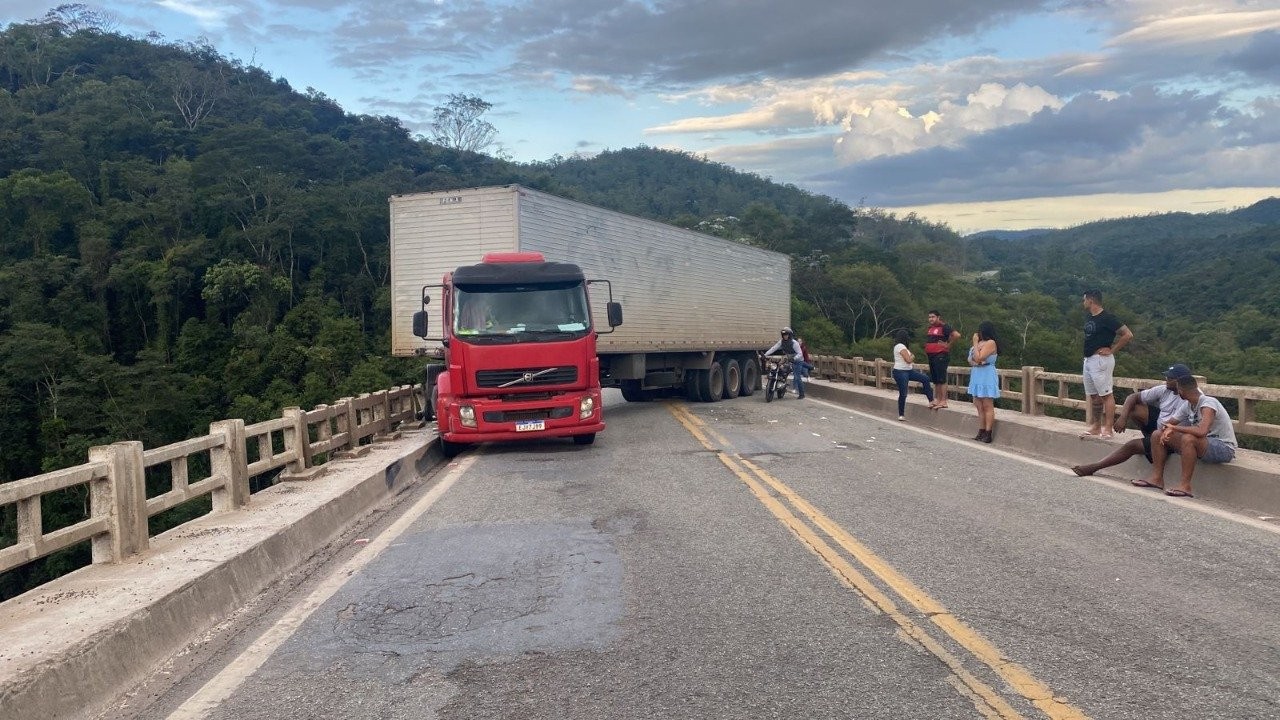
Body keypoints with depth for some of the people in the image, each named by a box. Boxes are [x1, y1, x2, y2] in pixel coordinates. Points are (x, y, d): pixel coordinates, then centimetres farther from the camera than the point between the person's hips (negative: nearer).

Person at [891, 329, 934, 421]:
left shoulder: (897, 346, 16)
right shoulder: (901, 346, -16)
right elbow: (908, 360, -20)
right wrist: (912, 357, 1)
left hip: (908, 371, 11)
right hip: (900, 372, -11)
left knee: (925, 378, 4)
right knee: (903, 394, -6)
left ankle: (931, 401, 7)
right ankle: (901, 415, 4)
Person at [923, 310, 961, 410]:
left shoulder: (944, 327, -10)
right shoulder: (929, 328, 15)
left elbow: (957, 335, -22)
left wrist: (948, 344, -14)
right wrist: (926, 351, 18)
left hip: (941, 356, -9)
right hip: (931, 356, 9)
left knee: (941, 379, -9)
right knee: (935, 379, 11)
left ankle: (943, 401, -9)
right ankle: (939, 399, 17)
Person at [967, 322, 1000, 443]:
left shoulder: (991, 343, -11)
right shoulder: (980, 343, 15)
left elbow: (978, 358, -20)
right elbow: (971, 360, 17)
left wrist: (975, 343, -11)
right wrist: (974, 362, -6)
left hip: (987, 377, -9)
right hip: (977, 376, 9)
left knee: (987, 406, -7)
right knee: (979, 406, 9)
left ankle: (988, 434, -6)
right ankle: (981, 432, 12)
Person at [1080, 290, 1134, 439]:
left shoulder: (1107, 318, -13)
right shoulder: (1088, 317, 12)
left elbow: (1128, 335, -16)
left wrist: (1112, 350, -13)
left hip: (1100, 360, -9)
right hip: (1088, 359, 9)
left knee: (1106, 394, -7)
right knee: (1093, 395, 13)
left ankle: (1107, 429, -7)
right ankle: (1096, 426, 21)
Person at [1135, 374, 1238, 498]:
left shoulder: (1208, 403, -22)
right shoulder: (1188, 406, 5)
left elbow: (1202, 431, -38)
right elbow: (1171, 423, 13)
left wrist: (1174, 428, -24)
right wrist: (1167, 430, -13)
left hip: (1224, 448, -9)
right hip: (1205, 444, 9)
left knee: (1188, 439, -39)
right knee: (1159, 435, 3)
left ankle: (1185, 486, -32)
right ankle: (1157, 478, 1)